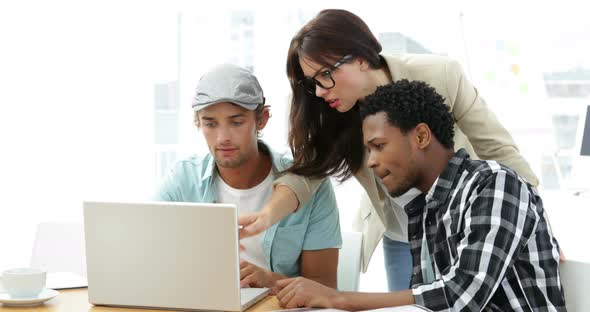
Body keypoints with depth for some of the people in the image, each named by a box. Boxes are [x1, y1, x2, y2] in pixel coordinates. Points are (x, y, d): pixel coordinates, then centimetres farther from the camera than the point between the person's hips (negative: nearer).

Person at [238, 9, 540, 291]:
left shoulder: (439, 76, -24)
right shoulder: (335, 118, -13)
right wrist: (267, 215, -42)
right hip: (402, 243, 3)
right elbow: (306, 171, -20)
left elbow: (496, 149, -16)